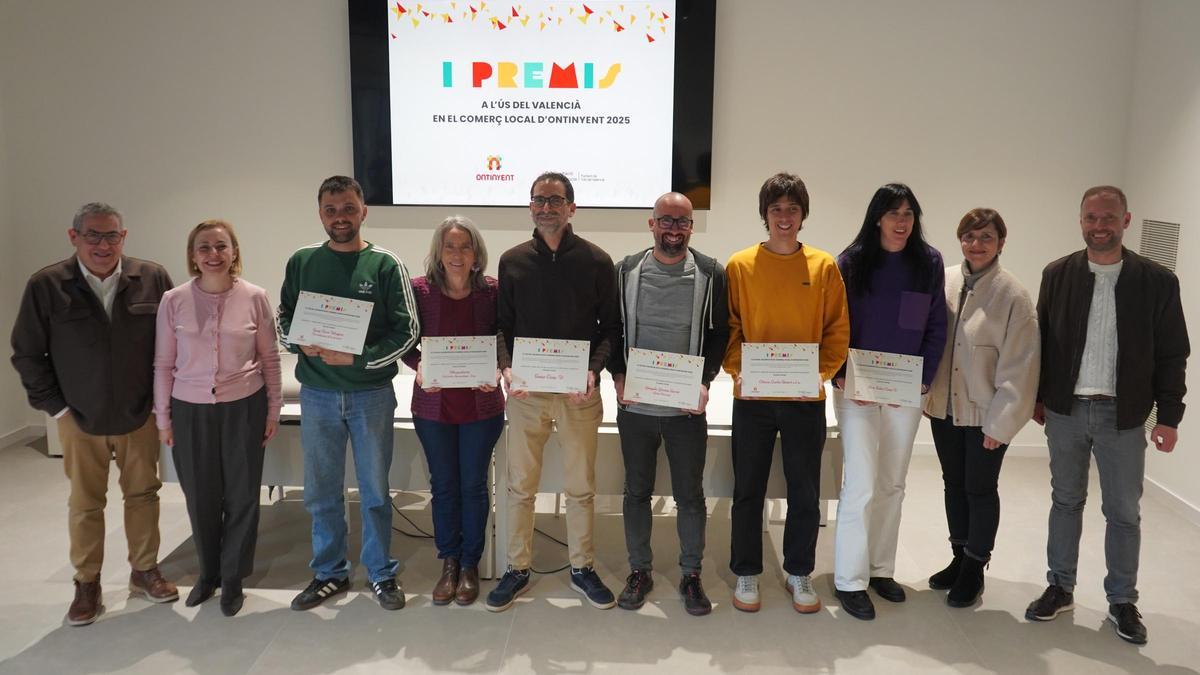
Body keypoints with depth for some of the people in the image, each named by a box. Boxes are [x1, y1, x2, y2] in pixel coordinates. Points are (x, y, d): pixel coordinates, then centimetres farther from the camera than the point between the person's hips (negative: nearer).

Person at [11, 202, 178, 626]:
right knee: (85, 504, 10)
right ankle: (86, 586, 24)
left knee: (143, 494, 11)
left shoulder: (153, 279, -6)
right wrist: (54, 406, -3)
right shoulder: (46, 286, -8)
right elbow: (26, 353, 0)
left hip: (140, 415, 1)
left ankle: (144, 571, 29)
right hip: (80, 419, -1)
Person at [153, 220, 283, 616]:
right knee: (200, 497, 13)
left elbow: (269, 357, 1)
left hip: (243, 408, -1)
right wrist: (162, 417, 4)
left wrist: (273, 409, 3)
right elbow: (163, 364, 2)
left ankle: (233, 577, 26)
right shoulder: (174, 301, -4)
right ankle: (208, 572, 35)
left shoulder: (254, 298, -6)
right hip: (190, 411, 1)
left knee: (241, 495, 8)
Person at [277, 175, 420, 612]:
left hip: (371, 392, -2)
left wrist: (358, 357, -18)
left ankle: (382, 574, 25)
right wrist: (300, 344, -11)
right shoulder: (302, 262, 4)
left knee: (375, 490, 9)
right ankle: (329, 573, 29)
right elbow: (283, 318, 11)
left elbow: (407, 330, -7)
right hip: (317, 393, 2)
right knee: (321, 492, 12)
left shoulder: (385, 265, -4)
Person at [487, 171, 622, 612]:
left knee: (580, 487, 10)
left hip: (579, 391, -1)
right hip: (525, 390, 1)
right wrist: (506, 366, -10)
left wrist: (594, 368, -14)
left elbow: (611, 325, 1)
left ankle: (582, 568, 26)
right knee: (520, 485, 8)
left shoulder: (596, 261, 0)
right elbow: (502, 324, 7)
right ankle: (517, 569, 23)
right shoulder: (513, 261, 4)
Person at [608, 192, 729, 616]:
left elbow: (720, 334, 3)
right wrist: (618, 376, -5)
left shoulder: (710, 274, -1)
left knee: (690, 494, 8)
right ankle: (639, 572, 27)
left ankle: (691, 575, 24)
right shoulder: (627, 271, 3)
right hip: (635, 405, 2)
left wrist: (705, 382, -9)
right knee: (636, 491, 12)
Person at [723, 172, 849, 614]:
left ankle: (800, 573, 29)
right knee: (748, 491, 9)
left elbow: (838, 330, 3)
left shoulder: (824, 266, 2)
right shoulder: (740, 265, 0)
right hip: (752, 398, 0)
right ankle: (746, 574, 25)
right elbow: (727, 326, 1)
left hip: (805, 399, 1)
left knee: (805, 492, 11)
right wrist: (736, 370, -13)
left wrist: (823, 373, -11)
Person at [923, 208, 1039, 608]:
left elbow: (1019, 365, -12)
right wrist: (924, 392, 3)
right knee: (954, 483, 17)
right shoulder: (943, 282, -2)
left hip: (986, 412, -4)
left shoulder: (1012, 295, -13)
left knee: (980, 489, 9)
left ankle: (975, 568, 27)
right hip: (944, 406, 4)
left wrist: (1001, 421, -13)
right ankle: (959, 558, 35)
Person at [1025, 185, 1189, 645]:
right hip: (1065, 410, 2)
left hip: (1123, 416, -1)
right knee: (1066, 501, 13)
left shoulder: (1157, 281, -5)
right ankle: (1060, 589, 26)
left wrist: (1168, 416, -4)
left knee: (1123, 512, 9)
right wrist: (1037, 397, 6)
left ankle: (1122, 601, 24)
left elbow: (1172, 354, -2)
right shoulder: (1058, 274, 0)